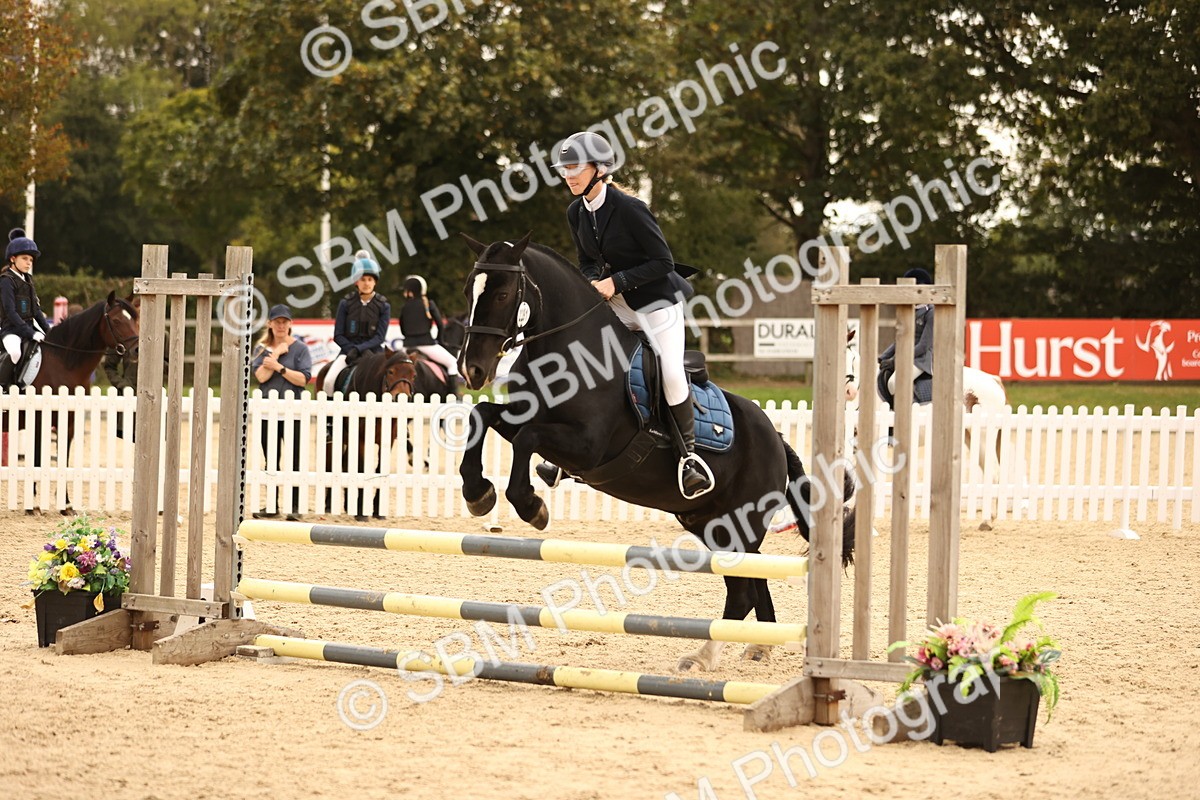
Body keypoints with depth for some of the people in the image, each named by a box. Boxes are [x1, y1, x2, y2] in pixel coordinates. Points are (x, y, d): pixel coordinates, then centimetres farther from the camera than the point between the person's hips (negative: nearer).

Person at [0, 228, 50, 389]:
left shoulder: (27, 280, 14)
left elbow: (36, 309, 17)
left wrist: (47, 330, 5)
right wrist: (30, 333, -23)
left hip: (29, 326, 9)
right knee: (15, 351, -36)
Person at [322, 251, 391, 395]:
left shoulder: (383, 306, 1)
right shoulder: (346, 303, 2)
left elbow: (379, 337, -5)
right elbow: (338, 336, 2)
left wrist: (358, 349, -18)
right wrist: (352, 349, -14)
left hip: (373, 350, 0)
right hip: (348, 350, 0)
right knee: (329, 380, -25)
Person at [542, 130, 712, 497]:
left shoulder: (628, 208, -22)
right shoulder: (576, 213, 0)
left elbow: (662, 262, -19)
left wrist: (616, 282, -24)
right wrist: (592, 283, -9)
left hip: (656, 301, -7)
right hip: (616, 304, 7)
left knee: (671, 373, -19)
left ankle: (689, 454, -3)